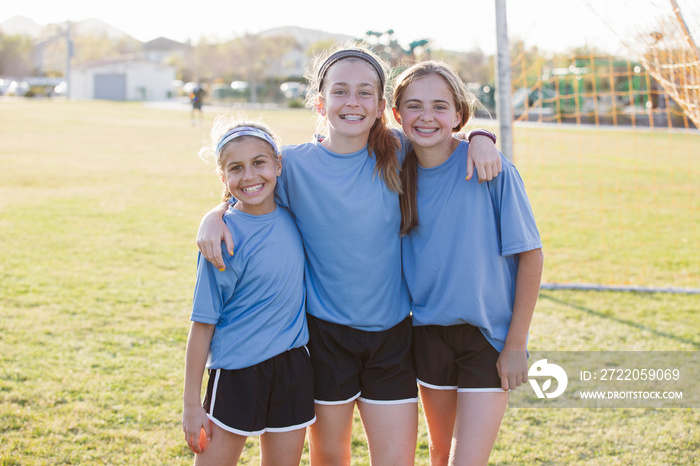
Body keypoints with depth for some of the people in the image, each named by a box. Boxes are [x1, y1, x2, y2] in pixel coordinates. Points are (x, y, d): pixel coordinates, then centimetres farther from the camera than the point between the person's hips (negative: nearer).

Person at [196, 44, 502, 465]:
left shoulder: (398, 156, -3)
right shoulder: (294, 164, -6)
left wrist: (480, 140, -7)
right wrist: (213, 217, -12)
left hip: (393, 333, 1)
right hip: (325, 333, -1)